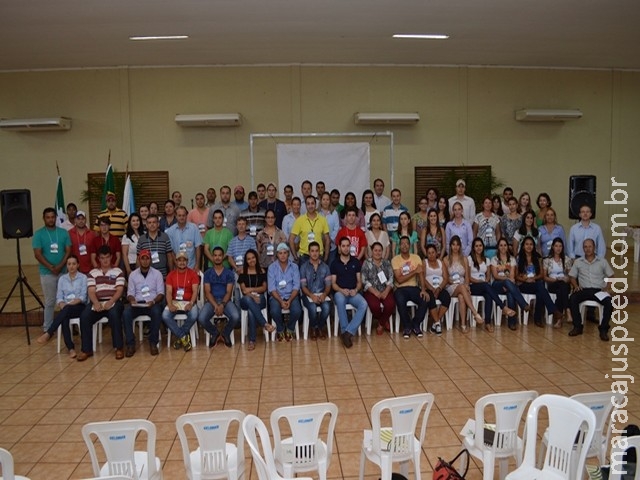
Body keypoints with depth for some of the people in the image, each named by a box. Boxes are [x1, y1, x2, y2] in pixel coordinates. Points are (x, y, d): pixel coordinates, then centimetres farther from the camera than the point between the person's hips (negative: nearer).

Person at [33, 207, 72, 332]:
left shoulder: (64, 232, 6)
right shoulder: (39, 234, 0)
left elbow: (68, 251, 1)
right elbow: (37, 254, -6)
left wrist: (60, 266, -13)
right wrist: (51, 267, -15)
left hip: (64, 271, 2)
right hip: (47, 273, -2)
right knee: (50, 301, 4)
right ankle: (47, 328, 14)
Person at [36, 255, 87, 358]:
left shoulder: (83, 277, 3)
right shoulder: (62, 278, 15)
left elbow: (83, 297, -6)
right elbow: (59, 297, 8)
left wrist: (69, 304, -19)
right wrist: (61, 304, -15)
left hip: (79, 307, -3)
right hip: (66, 308, 3)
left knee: (67, 309, -37)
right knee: (64, 319, -32)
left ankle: (48, 334, -40)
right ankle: (71, 349, -35)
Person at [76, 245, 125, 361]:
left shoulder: (118, 271, 10)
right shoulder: (92, 273, 15)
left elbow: (119, 290, -1)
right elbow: (91, 291, 3)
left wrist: (110, 302, -19)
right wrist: (96, 303, -18)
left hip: (113, 302, -2)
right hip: (97, 302, 2)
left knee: (114, 314, -35)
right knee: (84, 316, -27)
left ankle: (119, 347, -25)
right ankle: (86, 349, -15)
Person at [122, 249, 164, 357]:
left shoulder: (157, 274, 6)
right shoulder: (133, 274, 10)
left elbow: (161, 293, 1)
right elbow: (130, 293, 8)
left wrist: (153, 301, -19)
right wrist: (132, 300, -15)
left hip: (153, 303, -2)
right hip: (137, 304, 2)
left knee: (156, 312, -36)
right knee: (126, 313, -30)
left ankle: (153, 343, -20)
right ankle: (130, 344, -19)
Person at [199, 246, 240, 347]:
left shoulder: (229, 273, 7)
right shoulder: (208, 273, 9)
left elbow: (229, 292, -1)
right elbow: (207, 292, 0)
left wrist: (222, 305, -19)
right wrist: (215, 305, -17)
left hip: (225, 300, 0)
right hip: (211, 301, 1)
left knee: (236, 317, -30)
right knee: (201, 318, -29)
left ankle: (225, 334, 5)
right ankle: (215, 333, 6)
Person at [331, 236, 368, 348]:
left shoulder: (356, 262, 10)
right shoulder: (335, 263, 6)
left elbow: (359, 281, 10)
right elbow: (333, 283, 3)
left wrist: (355, 290, -11)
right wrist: (342, 290, -17)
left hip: (353, 293, 2)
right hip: (339, 292, -2)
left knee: (363, 304, -31)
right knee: (340, 300, -39)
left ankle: (348, 332, -31)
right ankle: (346, 332, -30)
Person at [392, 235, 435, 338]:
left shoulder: (416, 257, 6)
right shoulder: (395, 259, -3)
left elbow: (421, 275, -4)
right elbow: (399, 279, -11)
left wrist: (423, 289, -20)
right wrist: (414, 271, -15)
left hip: (414, 288, 3)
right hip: (401, 289, -3)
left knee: (426, 299, -26)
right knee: (400, 301, -35)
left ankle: (415, 325, -2)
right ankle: (407, 326, -9)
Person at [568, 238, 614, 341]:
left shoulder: (602, 261, 9)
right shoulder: (577, 262, 10)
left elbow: (610, 276, 12)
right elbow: (572, 276, 11)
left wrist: (608, 288, -5)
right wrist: (576, 286, -8)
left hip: (599, 290, 0)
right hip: (584, 290, 0)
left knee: (609, 302, -31)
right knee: (572, 299, -30)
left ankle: (603, 329, -16)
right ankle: (578, 326, -18)